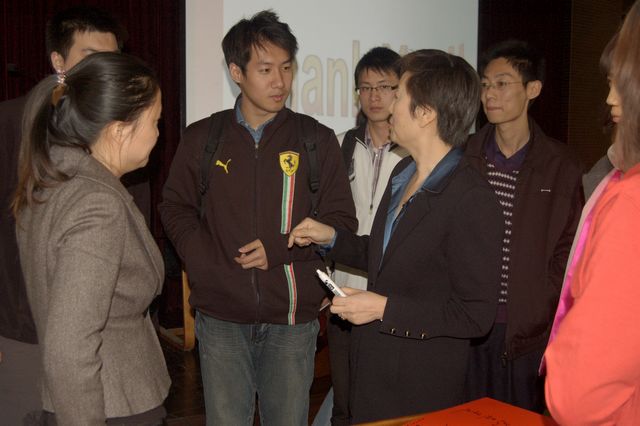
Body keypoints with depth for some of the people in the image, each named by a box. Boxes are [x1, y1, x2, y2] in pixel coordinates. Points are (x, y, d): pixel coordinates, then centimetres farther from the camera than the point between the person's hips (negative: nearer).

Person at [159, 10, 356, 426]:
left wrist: (278, 249, -13)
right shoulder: (203, 138, 3)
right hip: (222, 317, 1)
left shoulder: (316, 139, 0)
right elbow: (176, 208, 9)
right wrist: (207, 262, -7)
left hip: (293, 318, 0)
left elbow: (341, 220, 0)